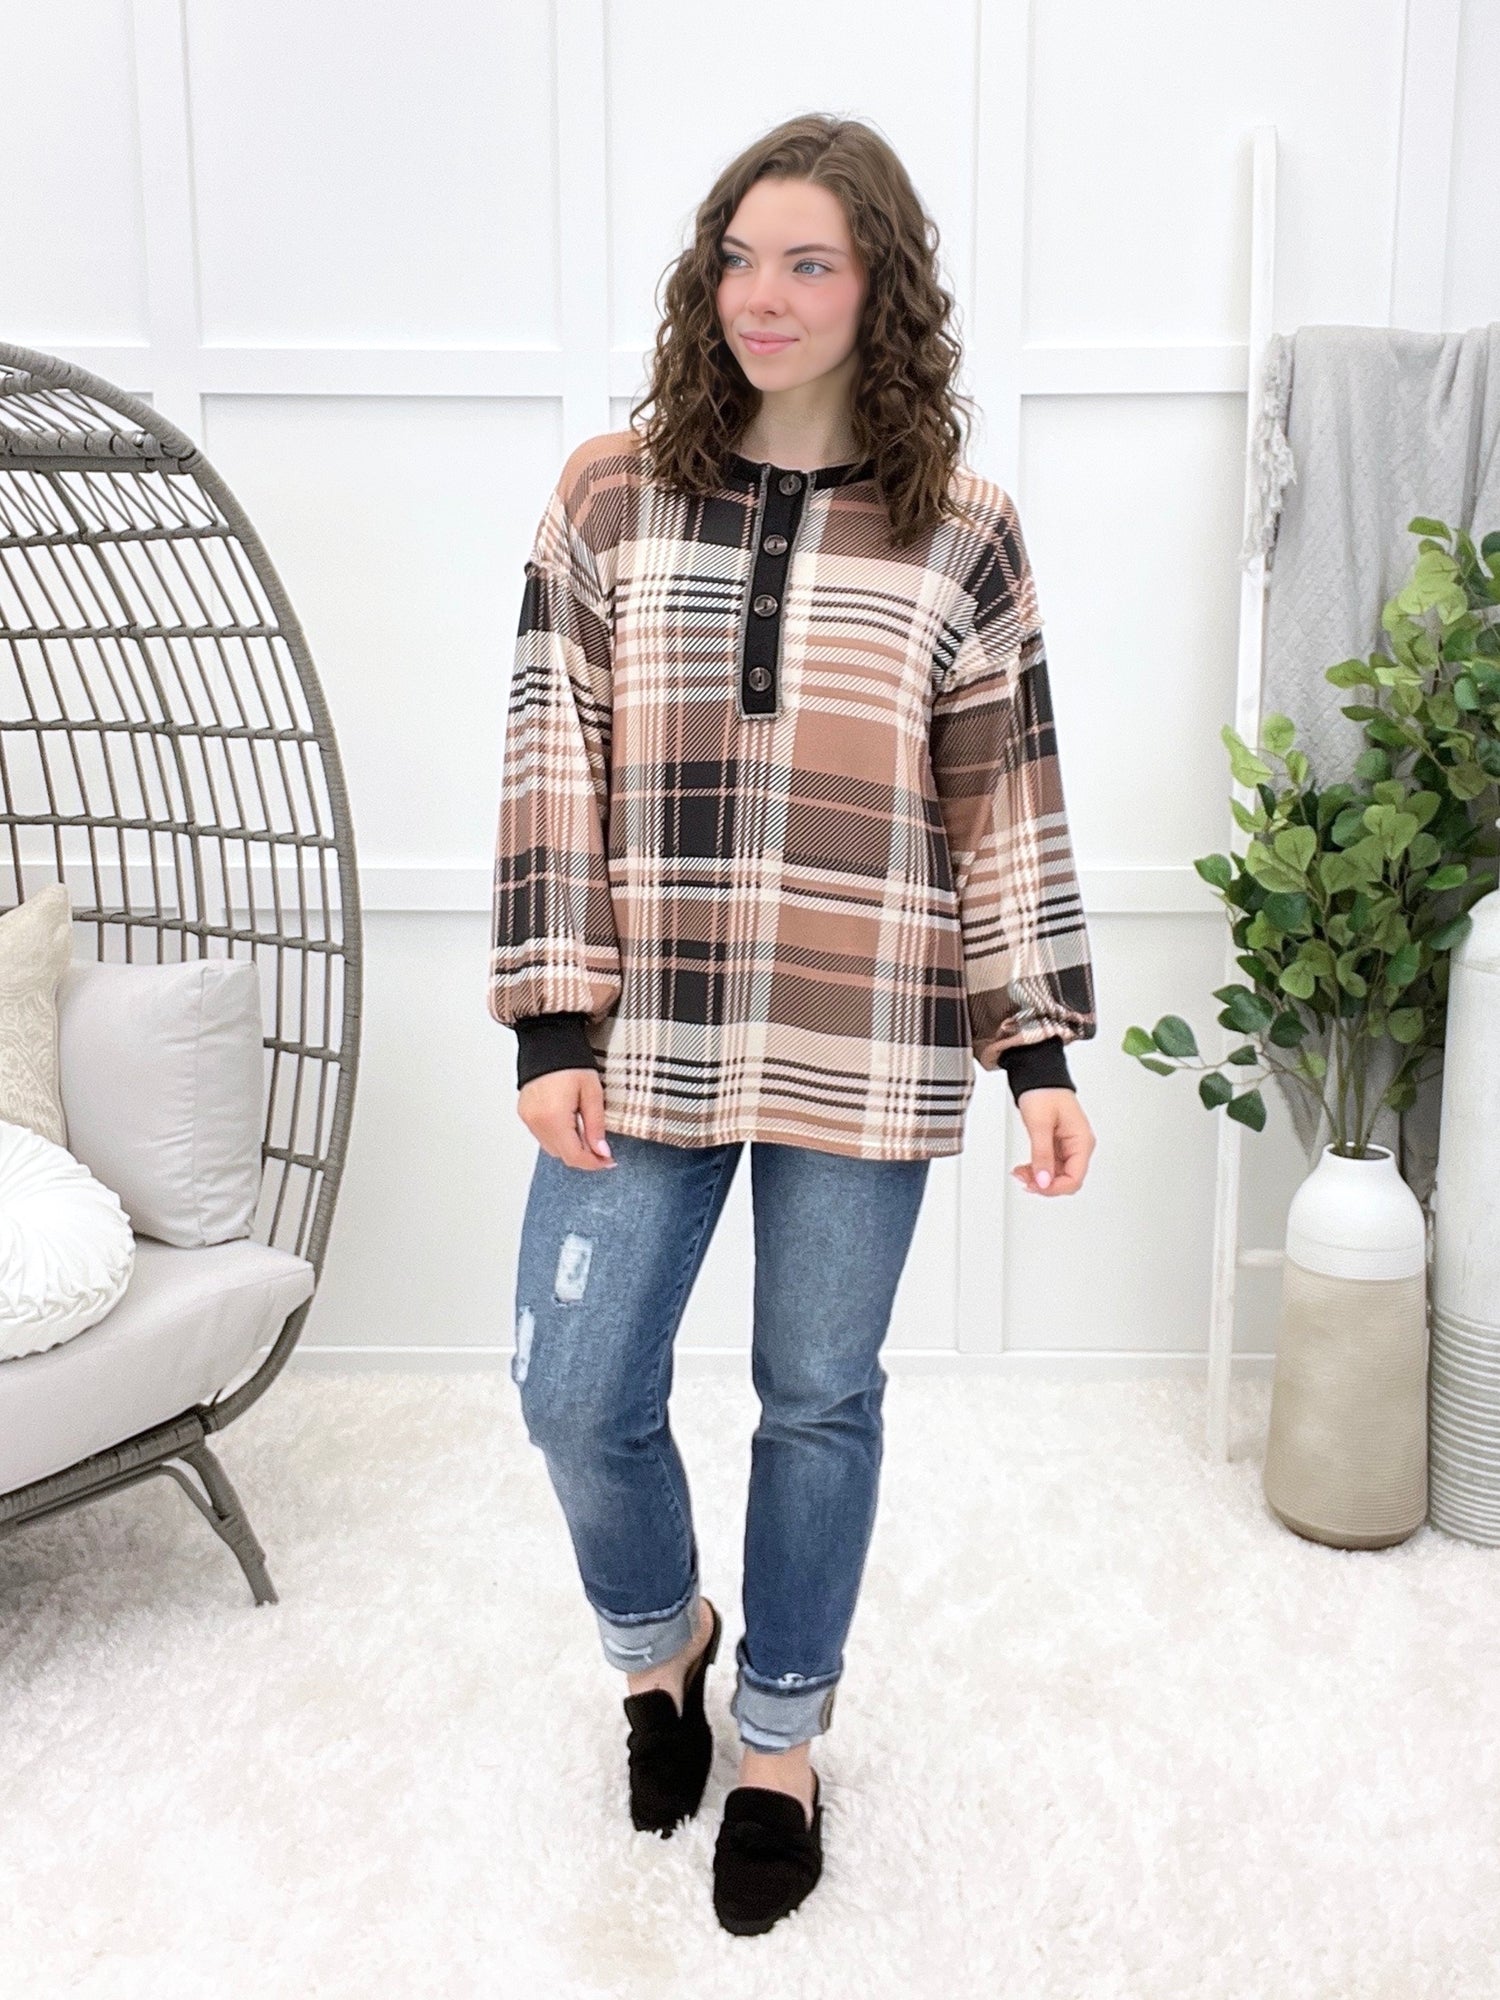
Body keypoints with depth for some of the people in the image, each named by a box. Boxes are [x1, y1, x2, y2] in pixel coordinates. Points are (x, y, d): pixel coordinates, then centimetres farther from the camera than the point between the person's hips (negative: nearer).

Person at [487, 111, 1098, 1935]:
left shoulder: (958, 535, 1)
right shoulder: (610, 495, 2)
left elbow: (1008, 812, 3)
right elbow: (551, 766, 0)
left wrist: (1038, 1053, 0)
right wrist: (554, 1027, -6)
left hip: (864, 1062, 0)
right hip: (642, 1039, 1)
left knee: (820, 1399, 11)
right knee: (576, 1393, 4)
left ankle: (780, 1735, 35)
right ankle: (659, 1637, 38)